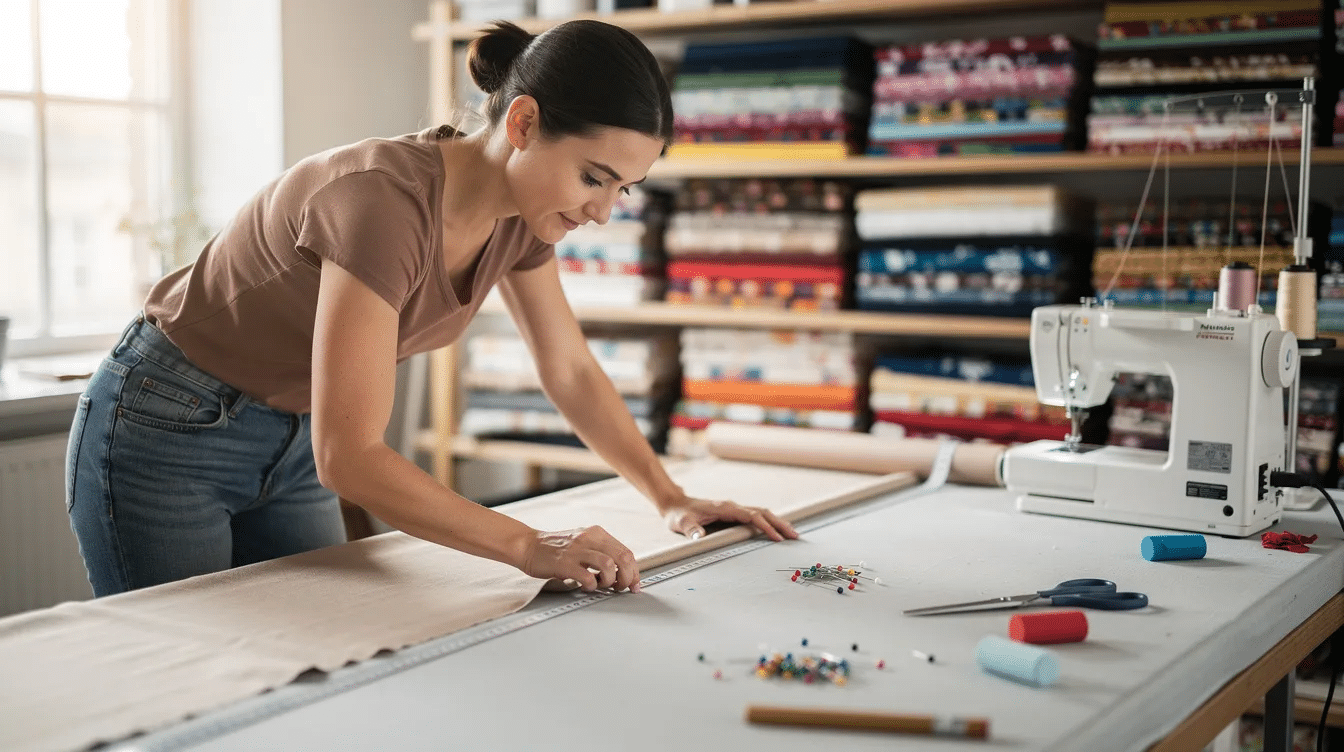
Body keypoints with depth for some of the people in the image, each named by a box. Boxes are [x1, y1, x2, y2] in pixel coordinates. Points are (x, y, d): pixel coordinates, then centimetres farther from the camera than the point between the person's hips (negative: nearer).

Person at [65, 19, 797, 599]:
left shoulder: (519, 215, -9)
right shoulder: (386, 201, -34)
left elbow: (571, 371, 4)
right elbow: (349, 458, -36)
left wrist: (671, 498, -3)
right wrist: (529, 546, -38)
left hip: (290, 445, 7)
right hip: (166, 439, -7)